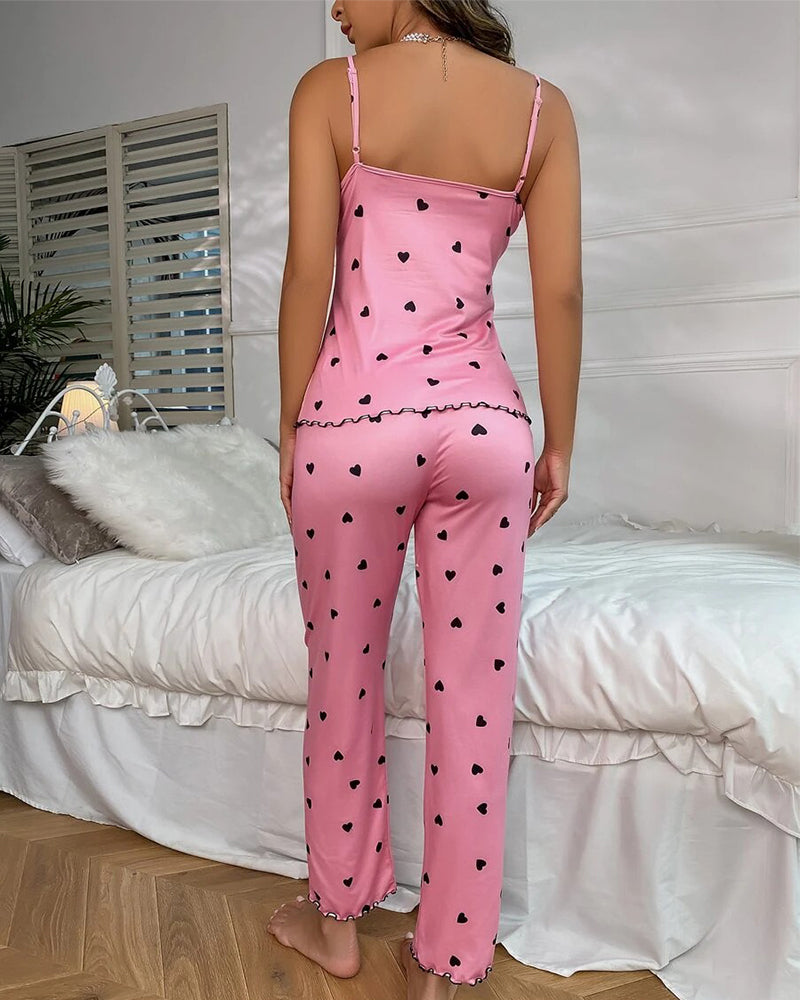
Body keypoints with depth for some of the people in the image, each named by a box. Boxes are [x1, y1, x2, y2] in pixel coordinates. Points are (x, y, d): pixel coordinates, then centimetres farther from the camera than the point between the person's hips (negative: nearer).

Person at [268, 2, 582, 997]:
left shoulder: (329, 91, 2)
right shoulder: (543, 106, 8)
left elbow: (308, 273, -4)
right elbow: (559, 293, 3)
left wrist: (292, 424, 5)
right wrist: (559, 443, 10)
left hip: (355, 415, -1)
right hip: (484, 419, 2)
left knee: (343, 678, 15)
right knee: (473, 695, 9)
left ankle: (337, 919, 35)